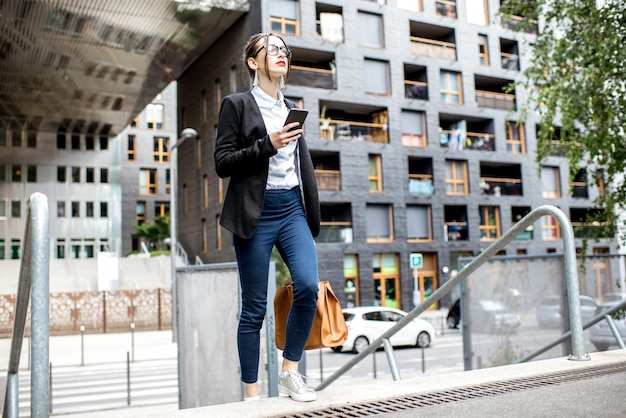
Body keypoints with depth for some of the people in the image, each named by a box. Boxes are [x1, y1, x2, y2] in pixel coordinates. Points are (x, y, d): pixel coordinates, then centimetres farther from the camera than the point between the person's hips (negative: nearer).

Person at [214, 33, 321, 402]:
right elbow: (222, 163, -5)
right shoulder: (237, 104, 2)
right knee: (254, 307, 0)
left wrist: (312, 215, 14)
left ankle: (290, 372, 6)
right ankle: (251, 392, 13)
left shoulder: (292, 108, 17)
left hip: (292, 208, 5)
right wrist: (267, 145, -16)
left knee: (308, 286, -14)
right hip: (255, 213, -4)